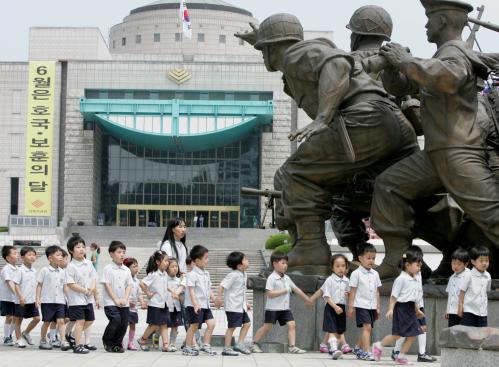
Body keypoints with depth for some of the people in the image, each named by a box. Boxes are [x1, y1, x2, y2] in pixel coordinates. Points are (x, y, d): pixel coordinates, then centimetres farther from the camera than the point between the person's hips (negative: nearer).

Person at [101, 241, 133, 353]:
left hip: (124, 303, 5)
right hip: (110, 302, -5)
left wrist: (125, 299, -7)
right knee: (116, 320, -20)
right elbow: (107, 285, -8)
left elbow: (129, 285, 8)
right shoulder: (108, 269, -4)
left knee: (124, 323, 0)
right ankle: (107, 341, 3)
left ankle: (117, 344, 18)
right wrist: (116, 300, -13)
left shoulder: (126, 270, 11)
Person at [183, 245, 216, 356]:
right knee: (194, 326, 0)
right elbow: (191, 290, -20)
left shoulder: (206, 273, 11)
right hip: (195, 305, -8)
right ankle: (188, 348, 11)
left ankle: (205, 345, 10)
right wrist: (195, 304, -26)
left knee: (211, 323, 1)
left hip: (205, 304, 8)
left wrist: (212, 297, 5)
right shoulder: (192, 275, -15)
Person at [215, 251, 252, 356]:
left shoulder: (244, 275, 11)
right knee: (232, 326, -5)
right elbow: (222, 286, -20)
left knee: (247, 323, 10)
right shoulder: (233, 275, -17)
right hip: (233, 306, -9)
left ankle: (239, 344, 17)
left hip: (241, 306, 9)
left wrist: (246, 303, 23)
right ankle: (227, 348, 2)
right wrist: (218, 298, -23)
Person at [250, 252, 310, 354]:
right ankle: (254, 344, 15)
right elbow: (269, 293, -21)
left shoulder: (286, 278, 9)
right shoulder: (271, 278, -13)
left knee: (292, 324, -7)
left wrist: (306, 299, 20)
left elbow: (296, 289, 18)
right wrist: (283, 291, -24)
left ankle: (292, 347, -6)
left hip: (285, 308, 6)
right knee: (267, 326, 0)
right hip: (272, 308, -6)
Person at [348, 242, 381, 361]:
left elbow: (377, 292, 15)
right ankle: (366, 352, -17)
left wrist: (378, 307, 14)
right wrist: (350, 307, -7)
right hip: (361, 305, -6)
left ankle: (358, 348, 29)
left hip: (372, 306, 6)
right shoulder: (356, 274, -6)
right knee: (367, 327, -16)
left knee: (367, 329, 11)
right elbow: (352, 291, -5)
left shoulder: (375, 274, 11)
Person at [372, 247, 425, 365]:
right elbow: (394, 295, -14)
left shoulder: (414, 280, 14)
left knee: (412, 334, 4)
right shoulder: (401, 279, -13)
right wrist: (390, 309, -20)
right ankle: (379, 346, 11)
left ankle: (401, 356, 11)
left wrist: (417, 310, 27)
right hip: (401, 308, -9)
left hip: (411, 309, 9)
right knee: (397, 335, -8)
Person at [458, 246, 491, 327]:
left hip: (482, 311, 5)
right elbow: (462, 291, -5)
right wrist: (460, 306, -6)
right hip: (469, 311, -5)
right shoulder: (469, 275, -10)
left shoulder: (487, 276, 5)